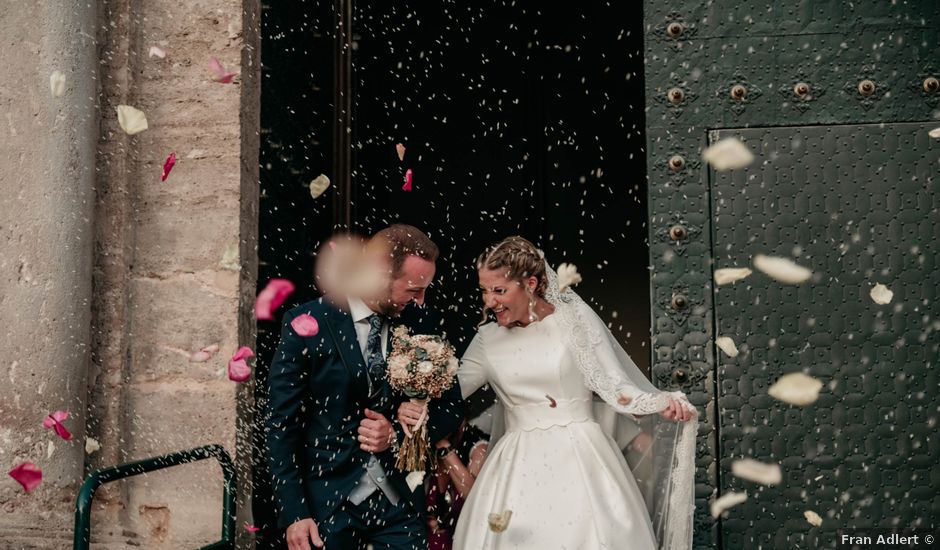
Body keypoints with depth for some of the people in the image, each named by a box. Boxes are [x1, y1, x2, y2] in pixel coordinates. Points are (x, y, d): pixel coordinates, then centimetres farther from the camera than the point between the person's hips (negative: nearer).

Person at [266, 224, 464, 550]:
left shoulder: (424, 324, -1)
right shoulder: (307, 324, -10)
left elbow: (450, 407, 6)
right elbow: (281, 425, -7)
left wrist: (398, 434, -11)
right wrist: (293, 514, -10)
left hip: (401, 500, 2)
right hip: (327, 502, -2)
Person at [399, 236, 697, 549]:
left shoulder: (574, 317, -2)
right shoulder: (487, 339, 6)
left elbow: (614, 385, -4)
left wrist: (661, 404, -21)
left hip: (580, 459, -2)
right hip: (518, 467, 2)